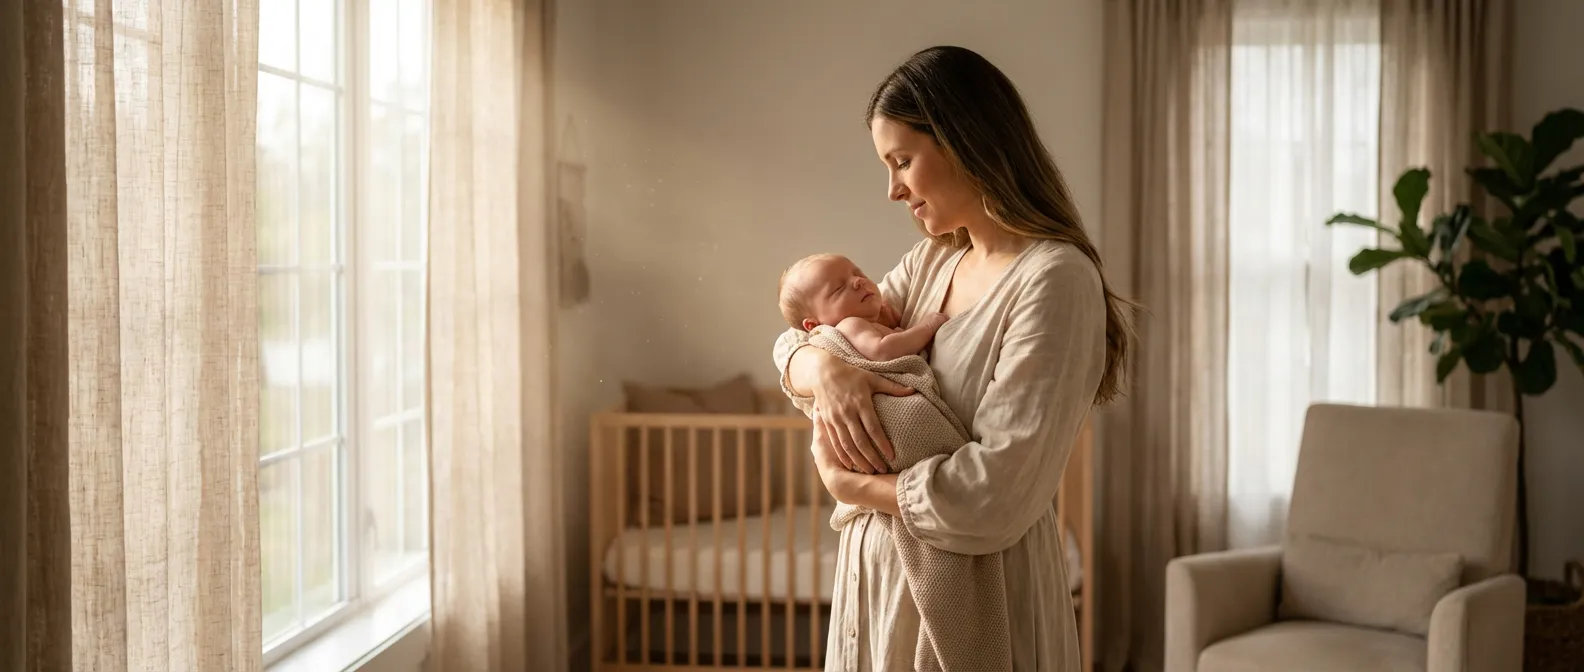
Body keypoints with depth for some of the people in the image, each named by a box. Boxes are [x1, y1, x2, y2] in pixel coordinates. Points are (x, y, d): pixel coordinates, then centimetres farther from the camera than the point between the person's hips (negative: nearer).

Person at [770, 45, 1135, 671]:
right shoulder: (933, 261, 5)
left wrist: (849, 484, -12)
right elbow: (794, 343, 10)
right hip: (880, 572, 7)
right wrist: (823, 367, -13)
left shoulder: (1055, 279, -19)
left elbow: (994, 496, -25)